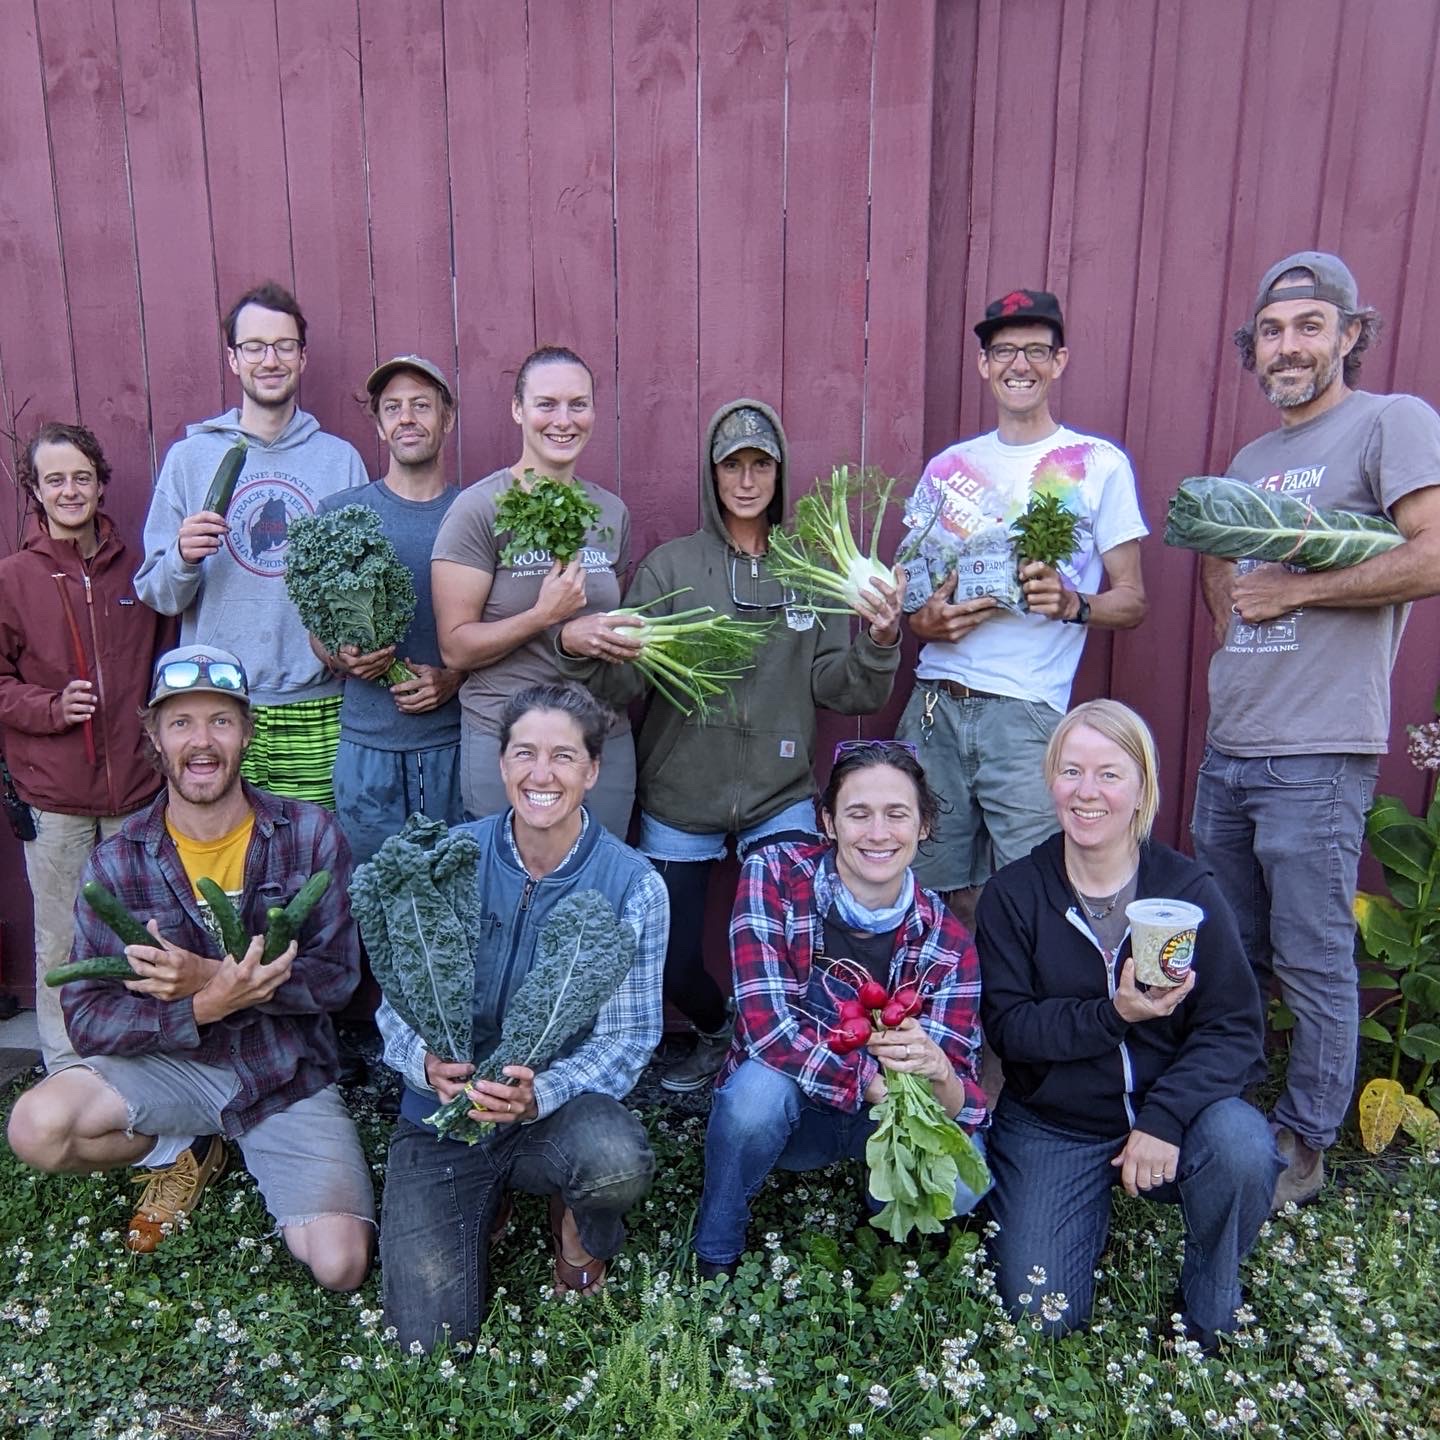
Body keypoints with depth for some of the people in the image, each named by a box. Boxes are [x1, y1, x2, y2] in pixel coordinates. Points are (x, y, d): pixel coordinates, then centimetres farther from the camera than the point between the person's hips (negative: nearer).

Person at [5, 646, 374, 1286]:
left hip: (287, 1072, -1)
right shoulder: (117, 863, -6)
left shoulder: (310, 836, -9)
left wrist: (205, 977, -25)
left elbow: (337, 972, -11)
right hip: (170, 1063, 2)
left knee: (341, 1265, -16)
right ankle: (185, 1150, 5)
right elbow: (86, 1017, -11)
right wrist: (203, 1007, -29)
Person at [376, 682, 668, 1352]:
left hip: (561, 1106, -1)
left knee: (618, 1164, -35)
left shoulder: (633, 885, -11)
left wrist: (539, 1092, -29)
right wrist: (425, 1061, -25)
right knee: (429, 1335, -9)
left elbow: (629, 1035, -11)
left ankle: (580, 1232, 4)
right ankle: (485, 1201, 24)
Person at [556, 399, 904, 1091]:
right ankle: (717, 1029, 42)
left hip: (780, 799, 1)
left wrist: (879, 641, -20)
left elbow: (843, 692, -1)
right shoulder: (670, 567, -2)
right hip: (678, 800, 0)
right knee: (672, 966, 7)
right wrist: (578, 644, -32)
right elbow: (624, 683, -11)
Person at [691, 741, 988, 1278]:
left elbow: (963, 1105, -16)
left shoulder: (945, 940, -14)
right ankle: (713, 1261, -5)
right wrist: (883, 1083, -31)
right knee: (760, 1084, -34)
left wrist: (936, 1072, -39)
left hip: (887, 1126, 2)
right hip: (786, 1108, -1)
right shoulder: (774, 875, -20)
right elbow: (766, 1025, -28)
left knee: (961, 1177, -27)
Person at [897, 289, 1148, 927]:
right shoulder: (949, 466, 15)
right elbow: (907, 583, 20)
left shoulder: (1099, 464, 5)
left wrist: (1071, 603, -17)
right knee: (936, 892, 8)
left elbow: (1132, 602, 4)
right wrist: (922, 619, -3)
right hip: (934, 706, 3)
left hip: (1027, 714, -3)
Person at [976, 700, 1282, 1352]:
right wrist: (1111, 1017, -26)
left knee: (1243, 1148, -31)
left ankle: (1209, 1316, -1)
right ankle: (1094, 1205, 25)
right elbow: (1005, 1024, -12)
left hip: (1164, 1108, 0)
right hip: (1050, 1124, 0)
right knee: (1042, 1314, -9)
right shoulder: (1013, 894, -7)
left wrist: (1165, 1117, -23)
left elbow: (1233, 1025, -10)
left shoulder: (1188, 890, -7)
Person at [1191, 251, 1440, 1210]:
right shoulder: (1250, 460, 18)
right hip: (1228, 747, 7)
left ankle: (1305, 1147, 21)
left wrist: (1289, 593, -10)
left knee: (1313, 966, 4)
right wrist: (1232, 613, 7)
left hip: (1317, 754, -7)